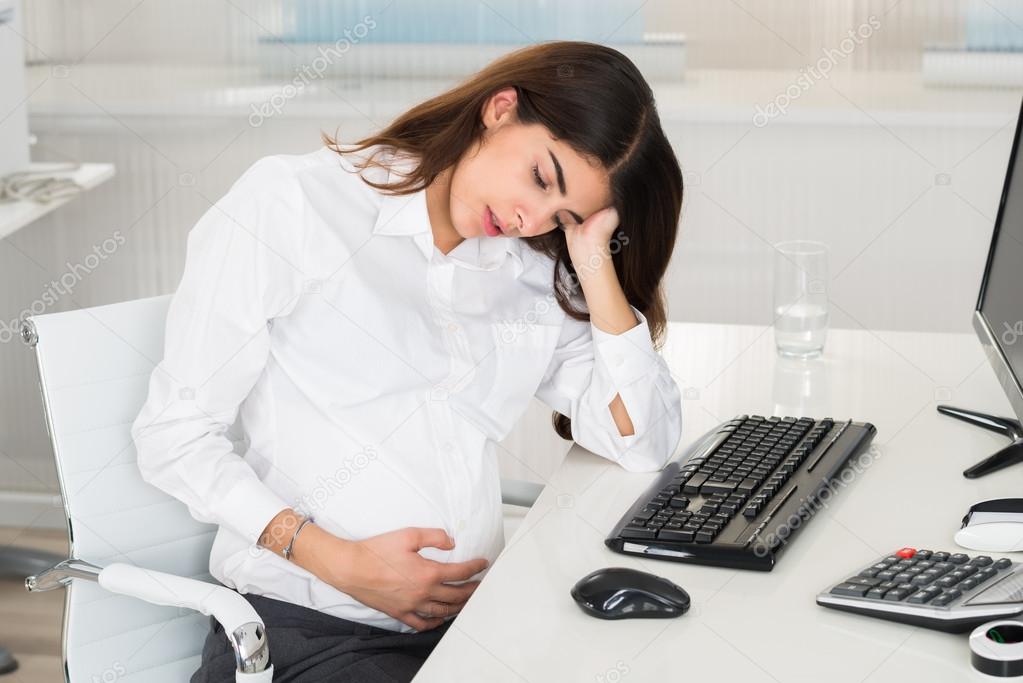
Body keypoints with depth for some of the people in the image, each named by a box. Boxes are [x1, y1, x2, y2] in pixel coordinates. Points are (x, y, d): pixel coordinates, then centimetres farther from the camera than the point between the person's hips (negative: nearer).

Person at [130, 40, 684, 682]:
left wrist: (596, 264, 0)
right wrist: (339, 561, -13)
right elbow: (175, 434, -4)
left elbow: (644, 444, 5)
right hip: (307, 625, -5)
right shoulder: (291, 203, -2)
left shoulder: (540, 278, 11)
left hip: (478, 619, 5)